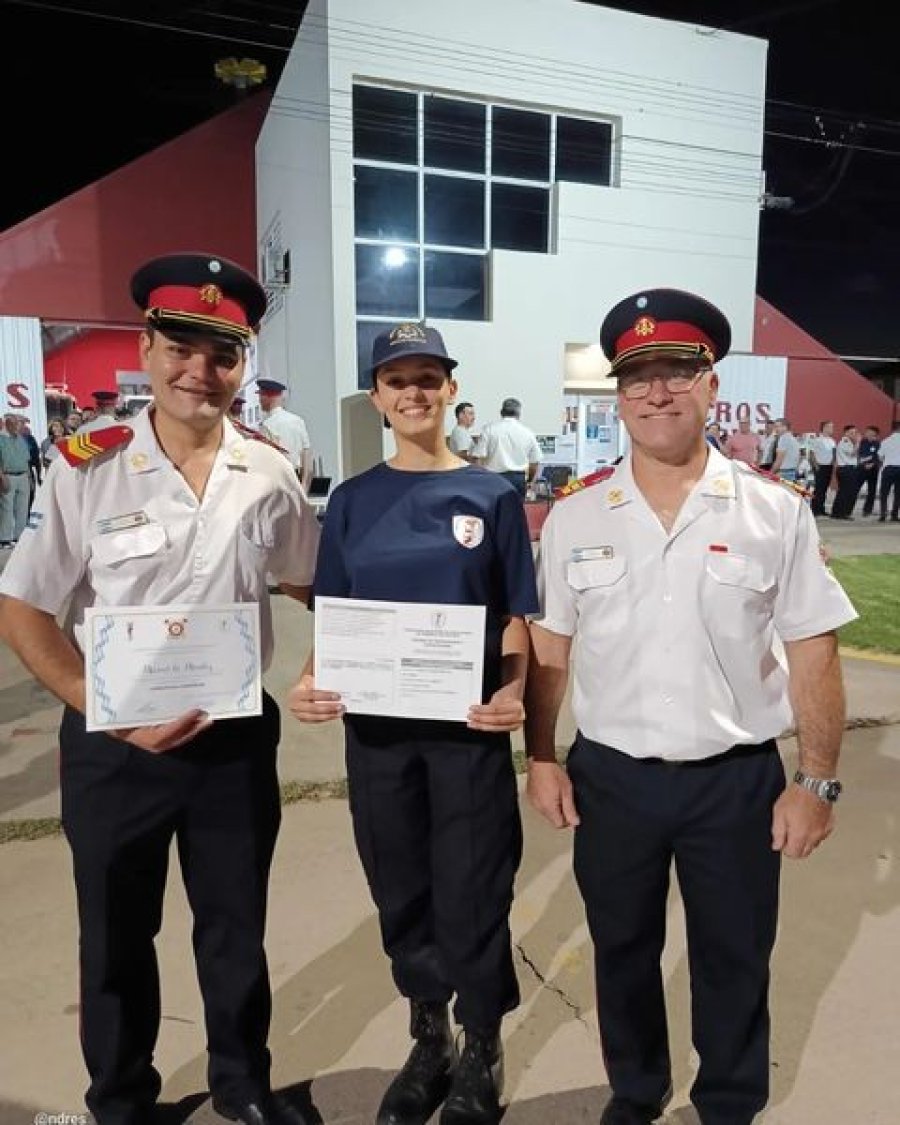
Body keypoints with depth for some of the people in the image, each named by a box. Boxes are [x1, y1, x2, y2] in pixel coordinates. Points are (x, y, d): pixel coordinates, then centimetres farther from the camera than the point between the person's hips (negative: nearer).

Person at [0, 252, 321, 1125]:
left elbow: (312, 587, 11)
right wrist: (114, 717, -17)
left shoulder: (270, 477, -4)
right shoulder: (86, 469, -12)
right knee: (116, 940, 19)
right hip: (114, 747, -1)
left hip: (236, 738, 2)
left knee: (236, 929, 20)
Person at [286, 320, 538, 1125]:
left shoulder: (492, 496, -2)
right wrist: (311, 681, -14)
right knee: (401, 891, 16)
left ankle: (482, 1058, 35)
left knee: (472, 894, 9)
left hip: (469, 730, -2)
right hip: (375, 728, 3)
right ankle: (429, 1041, 41)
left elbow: (516, 621, -1)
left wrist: (515, 693, -19)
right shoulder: (352, 500, 3)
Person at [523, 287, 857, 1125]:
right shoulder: (573, 517, -3)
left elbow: (812, 656, -3)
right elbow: (546, 649, 2)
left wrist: (816, 781, -4)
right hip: (609, 776, 1)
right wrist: (540, 758, 0)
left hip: (739, 778, 0)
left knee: (734, 960, 18)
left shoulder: (776, 512, -6)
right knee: (622, 951, 20)